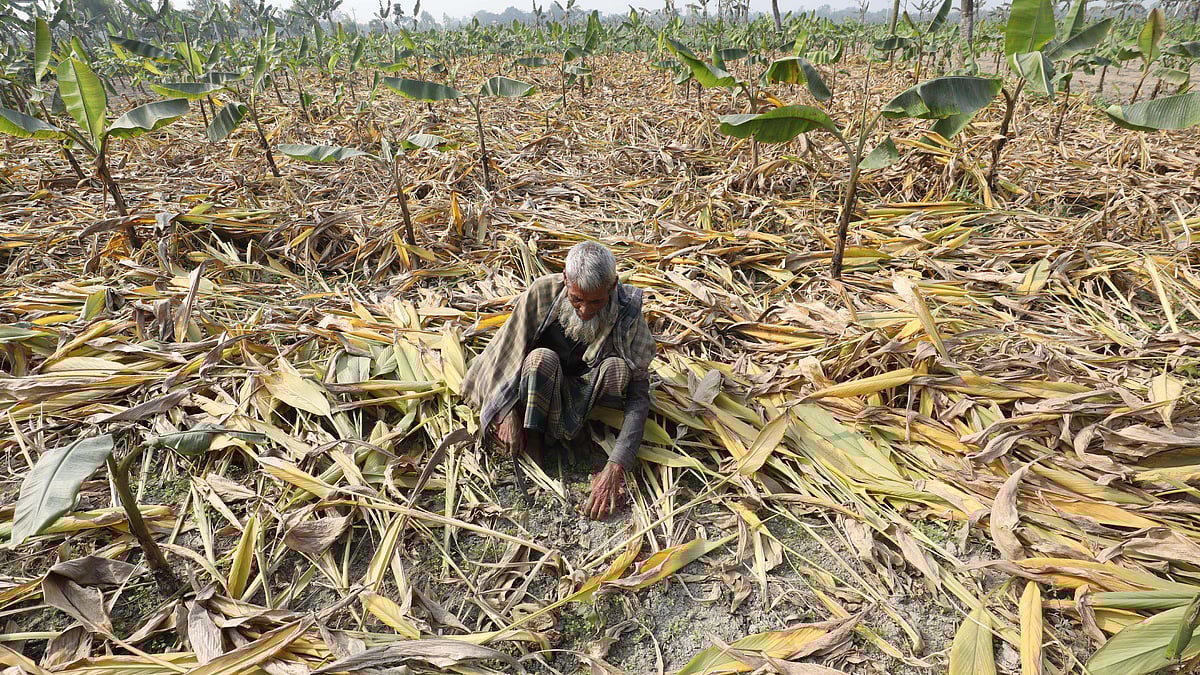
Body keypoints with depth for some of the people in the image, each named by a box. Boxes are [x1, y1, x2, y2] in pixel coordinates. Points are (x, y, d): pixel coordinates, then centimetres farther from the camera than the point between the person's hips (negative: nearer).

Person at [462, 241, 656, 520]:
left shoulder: (627, 314, -23)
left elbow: (638, 396, -26)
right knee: (541, 357, -34)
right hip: (532, 395, -1)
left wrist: (615, 469, -37)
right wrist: (508, 412, -26)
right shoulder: (543, 291, -21)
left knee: (618, 368, -31)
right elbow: (506, 349, -12)